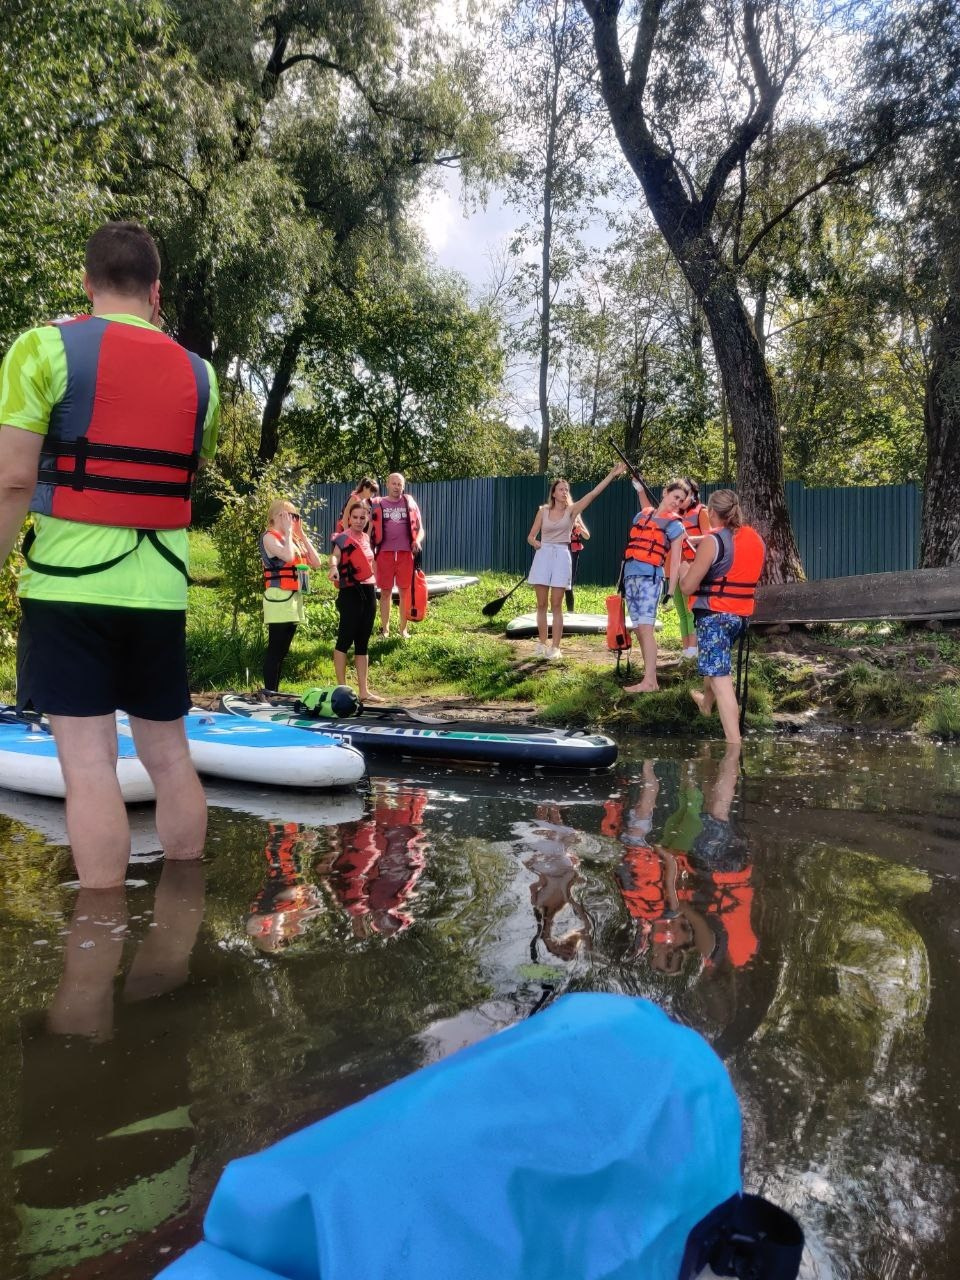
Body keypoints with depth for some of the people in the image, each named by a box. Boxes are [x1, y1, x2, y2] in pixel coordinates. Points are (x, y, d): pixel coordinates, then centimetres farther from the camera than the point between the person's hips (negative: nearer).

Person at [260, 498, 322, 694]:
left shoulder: (294, 539, 17)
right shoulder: (270, 537, -5)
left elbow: (316, 562, 10)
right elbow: (287, 556, -24)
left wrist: (301, 534, 9)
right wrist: (287, 531, -10)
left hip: (295, 597, 8)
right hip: (279, 598, -8)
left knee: (283, 650, 10)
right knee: (275, 648, -8)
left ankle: (274, 691, 14)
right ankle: (268, 691, -6)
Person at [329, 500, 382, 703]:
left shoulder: (366, 538, 15)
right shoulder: (343, 538, -7)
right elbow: (335, 556, -26)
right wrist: (333, 568, -46)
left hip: (369, 591, 8)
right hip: (351, 593, -7)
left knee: (362, 642, 9)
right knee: (345, 639, -7)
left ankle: (363, 691, 11)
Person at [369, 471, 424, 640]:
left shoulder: (410, 503, 10)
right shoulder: (377, 505, 7)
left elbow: (420, 528, 14)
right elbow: (370, 531, 10)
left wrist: (417, 541, -7)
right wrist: (370, 553, 1)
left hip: (406, 553, 1)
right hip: (385, 553, -1)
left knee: (405, 592, 3)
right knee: (386, 592, 3)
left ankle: (404, 629, 12)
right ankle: (385, 629, 11)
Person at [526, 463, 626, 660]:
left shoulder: (571, 510, 3)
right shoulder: (543, 510, 6)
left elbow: (593, 493, -5)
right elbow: (531, 536, 10)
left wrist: (612, 475, -11)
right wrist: (536, 543, -13)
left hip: (561, 556, -1)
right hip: (543, 555, 1)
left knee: (556, 605, -3)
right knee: (542, 604, 4)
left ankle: (555, 647, -1)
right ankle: (542, 643, 14)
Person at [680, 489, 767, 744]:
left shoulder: (712, 541, -15)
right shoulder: (757, 539, 7)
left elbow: (688, 586, -14)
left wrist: (685, 569, 7)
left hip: (714, 615, -8)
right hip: (742, 614, 8)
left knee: (721, 677, -9)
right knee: (717, 660, 32)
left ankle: (734, 741, -15)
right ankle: (706, 701, 55)